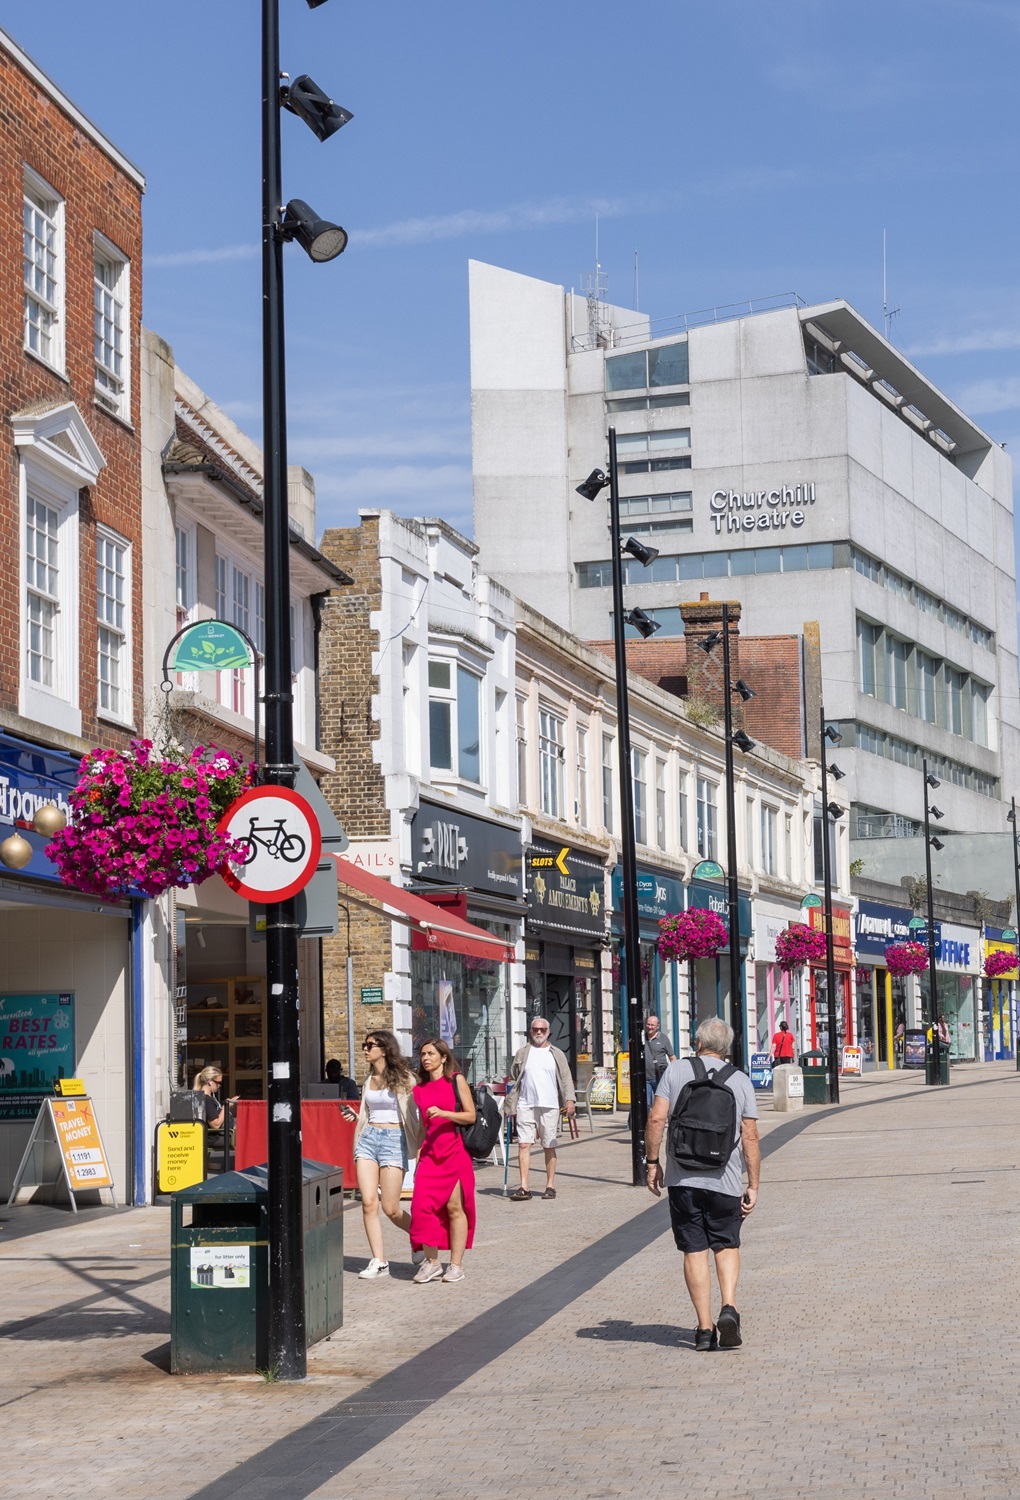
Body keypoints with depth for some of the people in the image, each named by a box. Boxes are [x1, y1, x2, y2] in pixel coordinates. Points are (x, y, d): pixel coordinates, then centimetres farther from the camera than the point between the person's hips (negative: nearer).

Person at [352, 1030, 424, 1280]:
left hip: (394, 1140, -5)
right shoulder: (369, 1080, 14)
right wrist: (354, 1116, 5)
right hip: (368, 1138, 5)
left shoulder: (403, 1079, -4)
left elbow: (416, 1114, -6)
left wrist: (420, 1148, -11)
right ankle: (378, 1262, -1)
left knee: (390, 1209, -5)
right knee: (369, 1203, -6)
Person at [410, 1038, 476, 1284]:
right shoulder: (419, 1088, 14)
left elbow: (471, 1116, -4)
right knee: (423, 1203, -8)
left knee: (454, 1207, -2)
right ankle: (431, 1262, 1)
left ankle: (456, 1264, 4)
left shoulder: (456, 1080, 0)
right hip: (430, 1151, 4)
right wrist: (416, 1154, 17)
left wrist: (443, 1113, -17)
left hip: (455, 1151, -4)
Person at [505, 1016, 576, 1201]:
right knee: (524, 1144, -8)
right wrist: (510, 1105, 7)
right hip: (525, 1106, 0)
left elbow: (566, 1079, 6)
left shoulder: (557, 1054, 9)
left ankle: (550, 1186, 13)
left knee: (549, 1147, 5)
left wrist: (569, 1099, -8)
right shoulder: (522, 1053, 10)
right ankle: (524, 1188, -10)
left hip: (549, 1106, 0)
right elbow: (513, 1080, 13)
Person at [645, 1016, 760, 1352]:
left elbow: (657, 1118, -6)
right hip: (725, 1180, 0)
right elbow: (750, 1137, 1)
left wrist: (652, 1163, 4)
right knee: (726, 1246, 16)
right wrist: (753, 1186, 6)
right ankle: (729, 1308, -5)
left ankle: (704, 1328, 5)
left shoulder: (675, 1072, 1)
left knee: (694, 1251, 6)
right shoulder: (740, 1081, 3)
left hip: (682, 1178, 0)